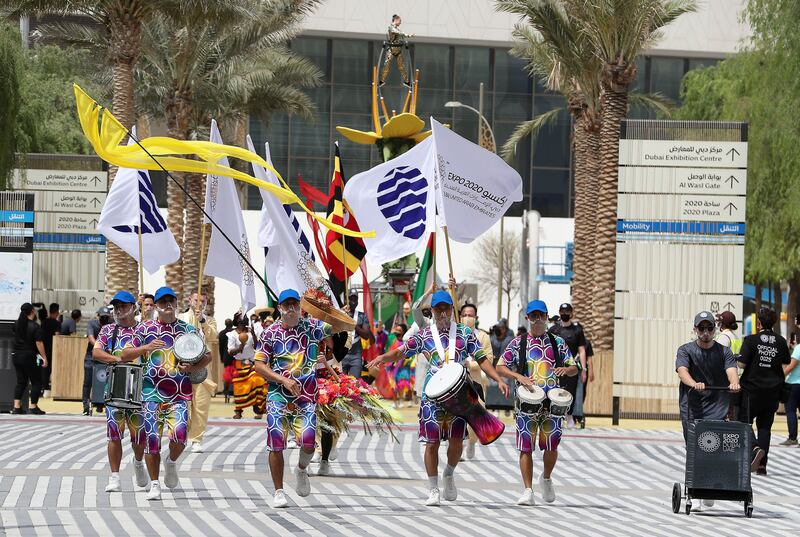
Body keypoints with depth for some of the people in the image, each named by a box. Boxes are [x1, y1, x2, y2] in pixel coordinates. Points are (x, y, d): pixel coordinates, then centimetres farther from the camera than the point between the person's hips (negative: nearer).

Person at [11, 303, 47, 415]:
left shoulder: (17, 324, 5)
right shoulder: (35, 326, -14)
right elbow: (39, 343, -16)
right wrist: (44, 357, -11)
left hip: (16, 355, 6)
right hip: (29, 357, -6)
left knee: (21, 381, 11)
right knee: (36, 382, 4)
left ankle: (17, 407, 3)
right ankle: (33, 407, 1)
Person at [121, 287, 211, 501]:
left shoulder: (188, 330, 8)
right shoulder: (145, 329, 7)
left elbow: (207, 355, 14)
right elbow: (125, 354, 3)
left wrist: (193, 368, -5)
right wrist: (146, 347, -13)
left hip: (179, 394, 0)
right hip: (152, 393, 0)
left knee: (179, 434, -18)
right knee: (152, 439, -3)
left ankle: (171, 462, 15)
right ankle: (154, 484, 9)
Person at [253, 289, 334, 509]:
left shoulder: (312, 326, 3)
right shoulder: (270, 333, 1)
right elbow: (259, 365, -3)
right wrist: (284, 380, -14)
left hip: (306, 395, 0)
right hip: (278, 394, 0)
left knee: (308, 441, -13)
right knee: (276, 443, -6)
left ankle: (301, 469, 22)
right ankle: (279, 492, 6)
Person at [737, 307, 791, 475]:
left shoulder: (751, 340, -10)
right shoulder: (780, 341, 1)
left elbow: (741, 362, -14)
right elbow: (787, 362, 15)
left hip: (753, 388, -4)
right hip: (773, 391, 4)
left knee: (744, 421, 5)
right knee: (765, 426, 10)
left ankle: (755, 448, -22)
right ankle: (762, 465, 5)